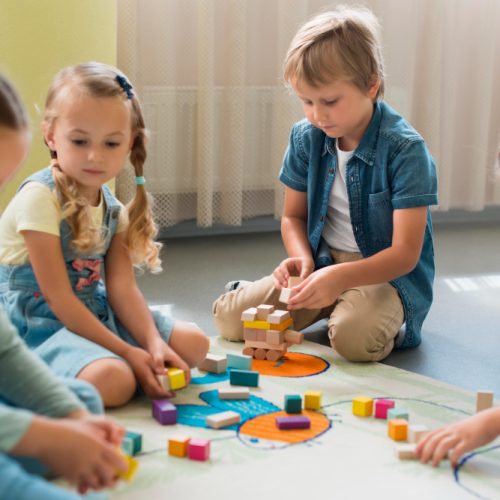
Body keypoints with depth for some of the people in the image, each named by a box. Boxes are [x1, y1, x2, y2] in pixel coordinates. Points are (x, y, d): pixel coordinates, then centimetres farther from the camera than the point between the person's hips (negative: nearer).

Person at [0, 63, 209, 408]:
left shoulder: (113, 208, 5)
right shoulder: (39, 198, -19)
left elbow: (123, 288, -3)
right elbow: (59, 299, -21)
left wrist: (153, 342, -20)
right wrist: (129, 353, -23)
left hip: (95, 317, 8)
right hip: (39, 326, -8)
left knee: (193, 344, 1)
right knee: (113, 380, -33)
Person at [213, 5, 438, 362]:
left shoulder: (405, 149, -19)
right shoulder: (306, 138, -3)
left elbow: (405, 254, -22)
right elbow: (294, 216, 10)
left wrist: (338, 277, -37)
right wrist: (302, 258, -14)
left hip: (387, 272, -5)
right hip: (322, 262, 5)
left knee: (353, 336, -37)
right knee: (229, 317, -11)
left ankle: (388, 321, -2)